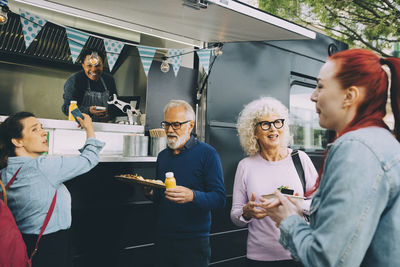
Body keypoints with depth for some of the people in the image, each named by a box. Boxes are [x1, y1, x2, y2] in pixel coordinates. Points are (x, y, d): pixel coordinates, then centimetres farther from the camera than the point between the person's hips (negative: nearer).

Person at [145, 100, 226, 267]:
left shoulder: (207, 154, -8)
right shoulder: (162, 156, 11)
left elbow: (219, 198, -15)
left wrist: (192, 196, -31)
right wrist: (150, 192, -2)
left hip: (194, 242, -5)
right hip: (163, 239, 5)